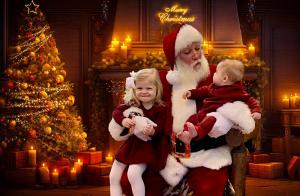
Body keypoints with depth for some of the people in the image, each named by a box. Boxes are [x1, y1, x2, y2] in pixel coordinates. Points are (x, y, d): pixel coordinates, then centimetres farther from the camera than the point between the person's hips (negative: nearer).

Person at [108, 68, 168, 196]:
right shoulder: (131, 104, 2)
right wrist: (123, 120, -23)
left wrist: (152, 131, -42)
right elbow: (116, 112, -2)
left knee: (133, 174, -28)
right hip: (129, 144, 6)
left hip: (146, 147, -6)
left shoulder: (160, 109, -11)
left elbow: (160, 129, -19)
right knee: (113, 176, 7)